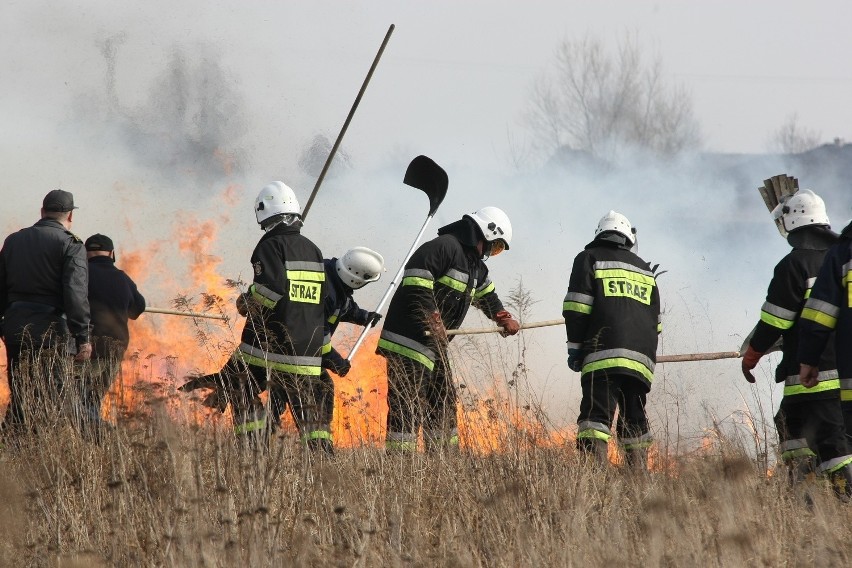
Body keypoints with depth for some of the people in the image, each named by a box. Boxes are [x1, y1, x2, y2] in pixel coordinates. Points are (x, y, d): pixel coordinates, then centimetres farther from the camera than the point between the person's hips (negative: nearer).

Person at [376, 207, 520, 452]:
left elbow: (486, 294, 39)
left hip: (435, 345, 11)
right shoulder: (444, 247, -13)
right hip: (410, 339, -11)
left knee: (444, 404, 15)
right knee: (408, 405, -14)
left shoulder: (476, 266, 20)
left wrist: (503, 318, 27)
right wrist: (433, 319, -26)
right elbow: (416, 282, -25)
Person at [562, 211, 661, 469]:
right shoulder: (645, 270, 25)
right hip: (642, 359, 5)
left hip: (603, 358, -5)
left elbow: (577, 308, -2)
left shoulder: (589, 259, 9)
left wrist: (575, 346, 1)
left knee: (596, 417, -15)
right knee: (634, 421, 15)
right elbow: (655, 321, 24)